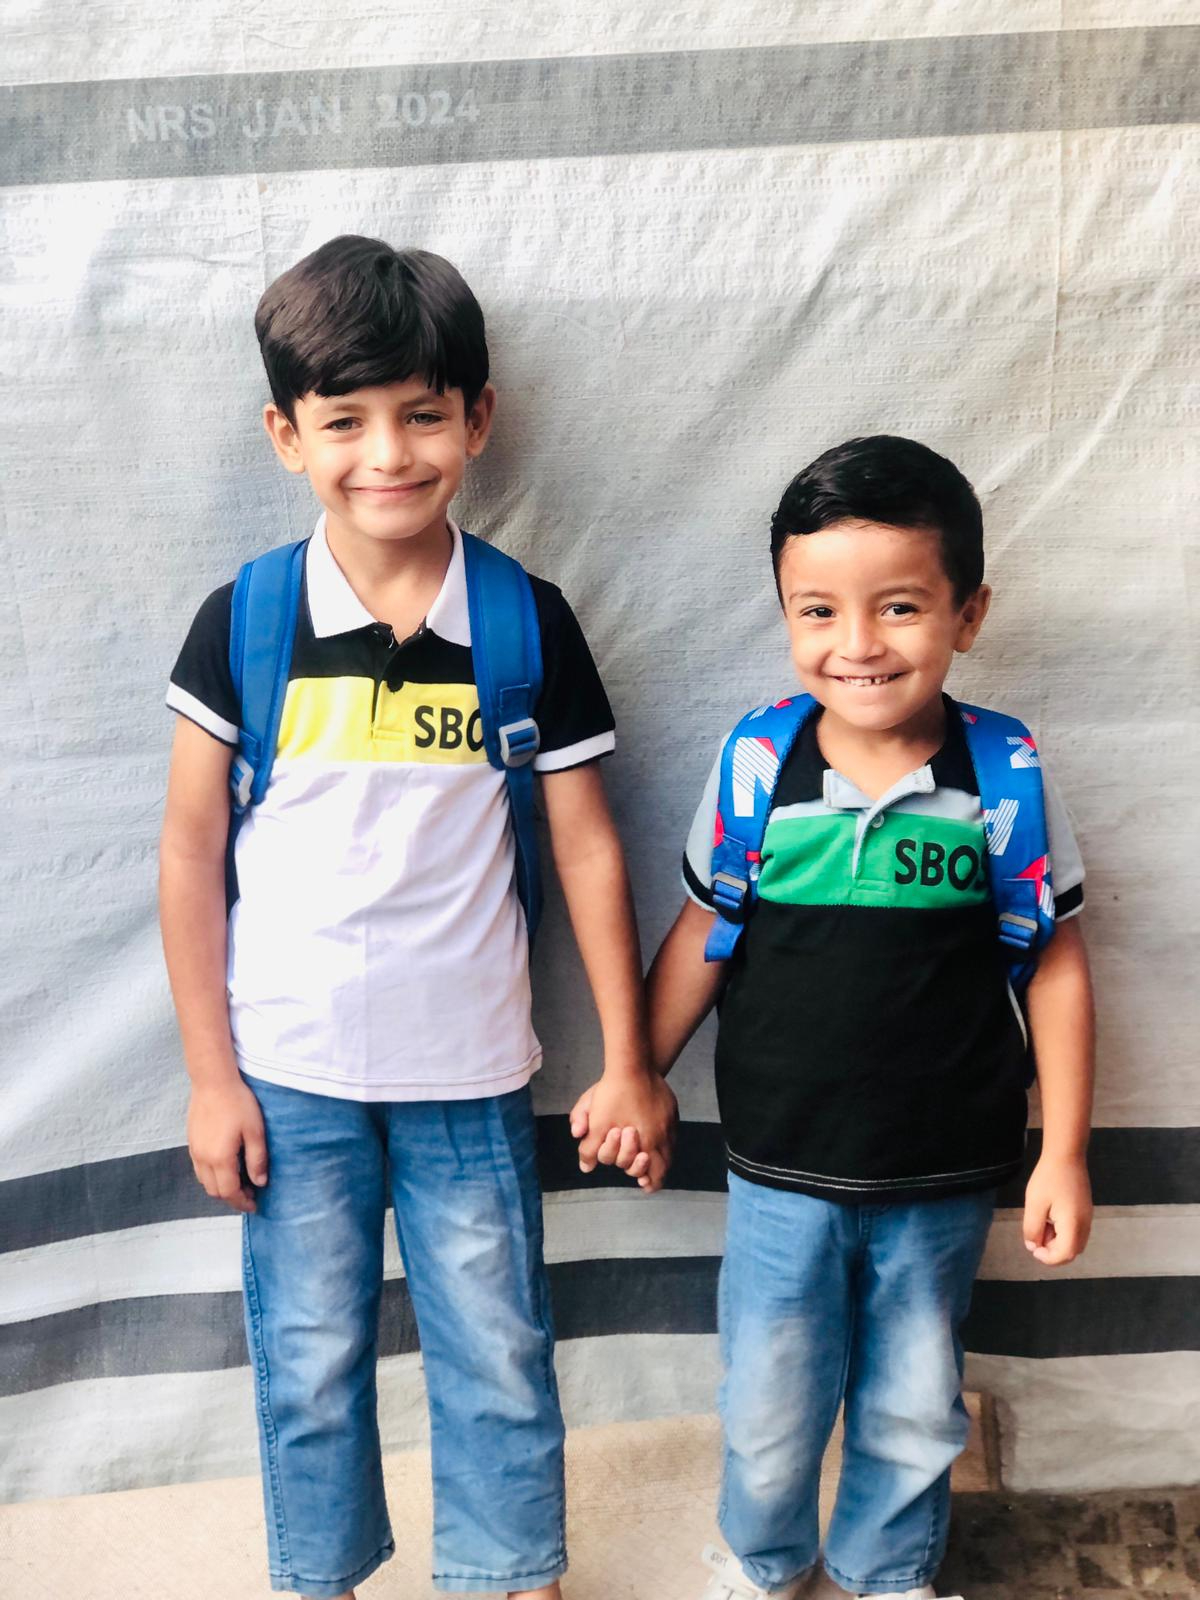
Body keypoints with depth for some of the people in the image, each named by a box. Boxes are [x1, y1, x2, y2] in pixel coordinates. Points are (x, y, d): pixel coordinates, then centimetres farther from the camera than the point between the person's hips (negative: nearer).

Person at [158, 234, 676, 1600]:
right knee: (310, 1361, 16)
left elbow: (586, 848, -1)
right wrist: (209, 1075, -2)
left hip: (471, 1070, 0)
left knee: (499, 1355, 15)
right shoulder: (243, 623, -8)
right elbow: (190, 851, -2)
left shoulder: (528, 623, -7)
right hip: (290, 1072, 0)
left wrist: (629, 1064, 1)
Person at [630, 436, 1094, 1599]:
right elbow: (700, 936, 2)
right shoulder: (754, 768, -10)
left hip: (943, 1178, 0)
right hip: (781, 1168, 0)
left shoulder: (1005, 776, -11)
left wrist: (1062, 1155, -2)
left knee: (914, 1414, 19)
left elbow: (1055, 967, -3)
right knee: (769, 1412, 15)